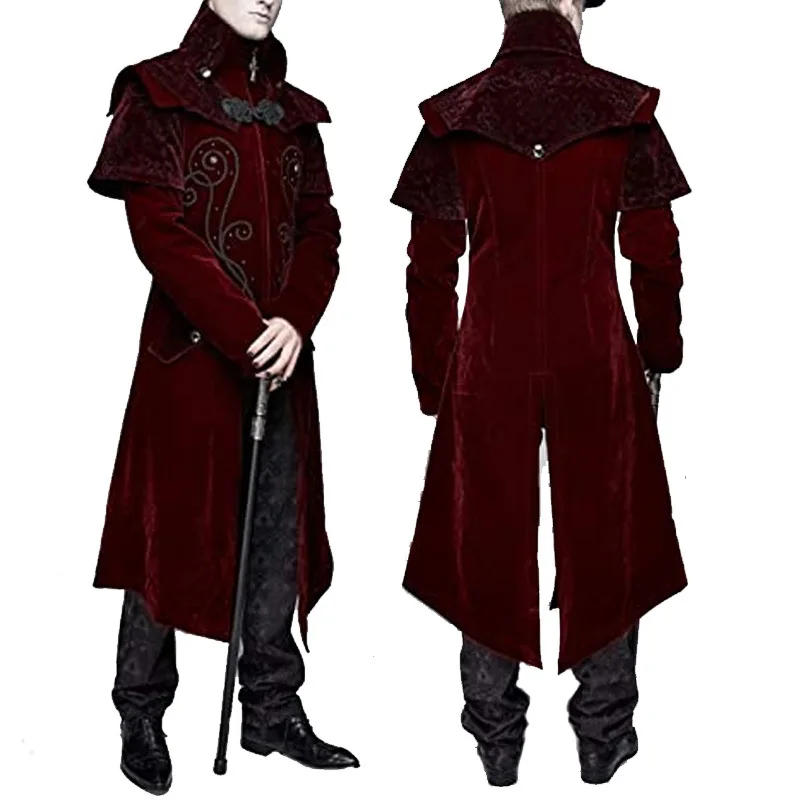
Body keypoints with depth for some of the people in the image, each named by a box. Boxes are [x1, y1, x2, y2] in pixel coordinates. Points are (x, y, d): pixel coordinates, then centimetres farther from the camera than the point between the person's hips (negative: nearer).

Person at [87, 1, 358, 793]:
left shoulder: (293, 112, 14)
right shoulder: (158, 93, -2)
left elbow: (320, 230, 6)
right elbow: (159, 229, -12)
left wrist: (295, 321, -12)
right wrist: (244, 332, -17)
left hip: (281, 355, 5)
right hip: (191, 351, -5)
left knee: (279, 528, 8)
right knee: (174, 528, 2)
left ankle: (273, 709, 20)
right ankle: (141, 718, 16)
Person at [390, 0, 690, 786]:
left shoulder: (453, 117, 1)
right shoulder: (625, 110, -1)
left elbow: (431, 265, 2)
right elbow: (655, 253, 1)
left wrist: (432, 380, 11)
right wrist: (660, 355, 14)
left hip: (489, 363, 1)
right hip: (597, 360, 0)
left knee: (488, 540, 11)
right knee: (602, 540, 12)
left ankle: (496, 744, 21)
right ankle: (604, 736, 22)